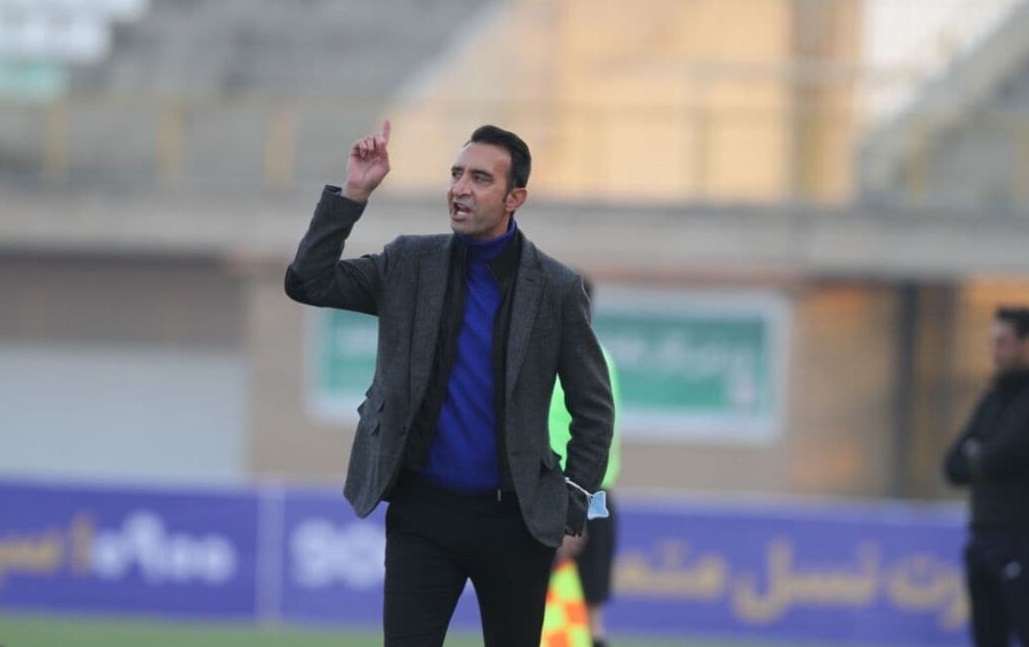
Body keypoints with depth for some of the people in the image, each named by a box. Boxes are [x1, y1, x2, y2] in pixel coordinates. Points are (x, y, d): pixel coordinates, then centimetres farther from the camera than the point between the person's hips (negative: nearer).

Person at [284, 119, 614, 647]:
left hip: (513, 518, -1)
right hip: (423, 510, 1)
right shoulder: (411, 264, 3)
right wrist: (353, 193, -12)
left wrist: (574, 506, -4)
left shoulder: (556, 287, -2)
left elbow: (593, 408, 3)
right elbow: (307, 283, -5)